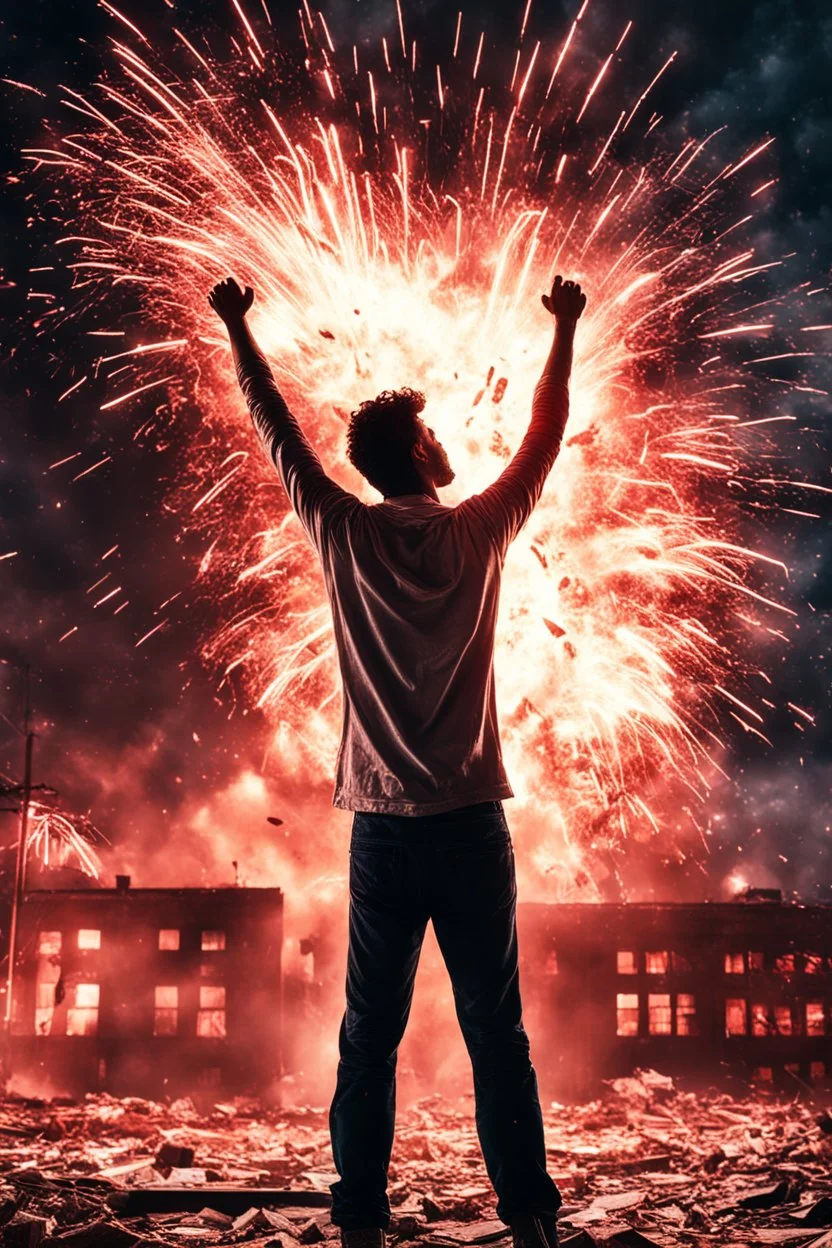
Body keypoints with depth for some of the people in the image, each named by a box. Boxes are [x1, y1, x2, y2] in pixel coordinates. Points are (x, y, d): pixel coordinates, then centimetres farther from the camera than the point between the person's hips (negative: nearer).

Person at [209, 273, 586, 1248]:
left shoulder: (344, 534, 2)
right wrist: (565, 332, 28)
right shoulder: (481, 532, 1)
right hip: (472, 820, 0)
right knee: (496, 1033, 3)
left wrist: (237, 328, 27)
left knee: (370, 1035, 5)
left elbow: (277, 432, 14)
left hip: (383, 826, 1)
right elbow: (544, 440, 16)